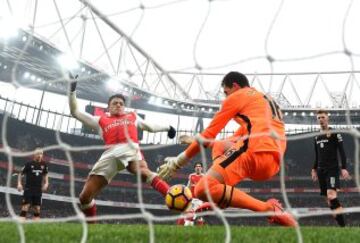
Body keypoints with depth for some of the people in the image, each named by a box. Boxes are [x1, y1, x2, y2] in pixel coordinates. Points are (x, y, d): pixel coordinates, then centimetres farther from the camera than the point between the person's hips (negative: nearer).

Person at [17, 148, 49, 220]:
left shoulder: (44, 165, 5)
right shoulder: (29, 164, -6)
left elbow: (45, 175, 20)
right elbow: (20, 174, 2)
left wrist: (46, 183, 6)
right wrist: (19, 183, -8)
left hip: (38, 190, 4)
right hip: (28, 189, -4)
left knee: (37, 208, 6)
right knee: (26, 205, -10)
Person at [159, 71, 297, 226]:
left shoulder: (237, 96, 13)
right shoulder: (268, 101, 36)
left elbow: (209, 133, 9)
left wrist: (178, 161, 15)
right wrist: (197, 141, 45)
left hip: (256, 150, -9)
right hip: (274, 163, 9)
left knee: (203, 189, -16)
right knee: (220, 147, 31)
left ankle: (270, 209, -21)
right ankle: (218, 203, 9)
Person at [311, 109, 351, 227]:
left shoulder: (334, 134, -2)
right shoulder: (317, 137, 15)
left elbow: (342, 152, -6)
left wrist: (344, 168, -14)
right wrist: (314, 169, 17)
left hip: (332, 169, -6)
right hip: (321, 170, 6)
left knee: (331, 194, -22)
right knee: (328, 198, 4)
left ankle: (342, 224, -19)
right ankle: (338, 221, 12)